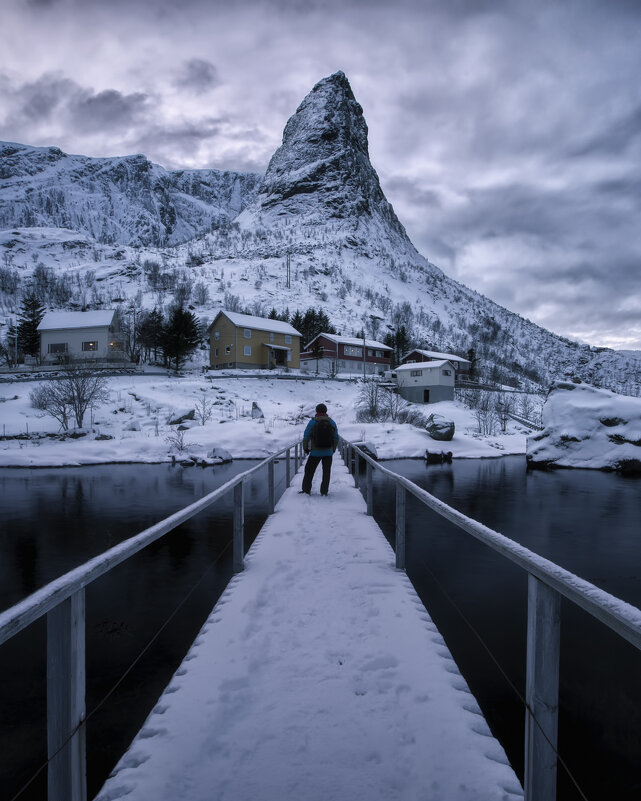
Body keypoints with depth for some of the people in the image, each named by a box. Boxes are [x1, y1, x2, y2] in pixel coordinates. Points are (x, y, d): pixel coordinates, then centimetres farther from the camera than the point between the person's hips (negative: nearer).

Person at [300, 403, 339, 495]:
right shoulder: (332, 422, 0)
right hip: (328, 453, 2)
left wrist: (305, 448, 9)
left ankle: (306, 490, 17)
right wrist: (333, 449, 19)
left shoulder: (312, 422, -9)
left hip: (315, 453, -2)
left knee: (309, 471, 13)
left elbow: (306, 437, -6)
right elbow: (336, 438, 6)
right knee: (326, 472, 13)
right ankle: (324, 492, 14)